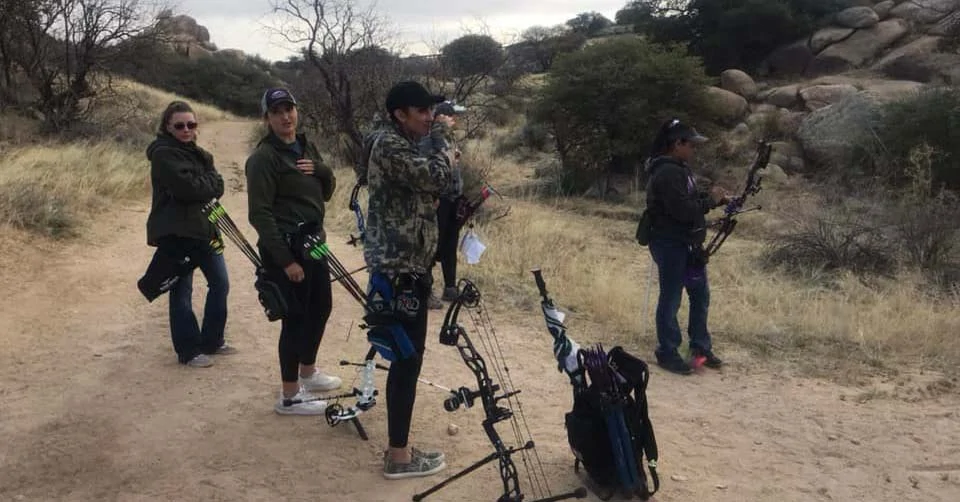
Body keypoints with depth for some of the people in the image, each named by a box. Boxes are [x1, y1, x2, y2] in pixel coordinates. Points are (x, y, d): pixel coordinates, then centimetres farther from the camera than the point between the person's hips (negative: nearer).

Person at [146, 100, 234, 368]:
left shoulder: (196, 152, 16)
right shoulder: (164, 154, -11)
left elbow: (216, 186, 7)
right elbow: (188, 187, -23)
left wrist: (206, 182, -12)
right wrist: (209, 182, -6)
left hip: (203, 228, 8)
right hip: (175, 233, -8)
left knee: (220, 284, 12)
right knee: (181, 292, 1)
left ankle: (212, 341, 26)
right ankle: (189, 351, 11)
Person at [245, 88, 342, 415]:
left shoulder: (306, 147, 12)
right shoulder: (264, 158, -15)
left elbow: (327, 192, 15)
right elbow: (259, 214, -19)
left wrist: (321, 171, -8)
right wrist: (286, 260, -22)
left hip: (313, 241, 9)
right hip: (286, 247, -9)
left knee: (321, 307, 19)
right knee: (295, 318, -3)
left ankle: (307, 372, 40)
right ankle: (290, 397, 9)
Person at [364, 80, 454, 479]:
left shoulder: (407, 147, 19)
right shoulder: (390, 144, -13)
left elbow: (429, 190, 20)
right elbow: (433, 177, -23)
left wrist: (441, 159, 5)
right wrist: (445, 155, -4)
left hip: (408, 267, 10)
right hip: (399, 271, -10)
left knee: (406, 359, 15)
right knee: (408, 360, -5)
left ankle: (399, 448, 25)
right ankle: (399, 455, 5)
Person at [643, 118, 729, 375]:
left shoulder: (680, 168, 12)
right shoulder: (667, 173, -21)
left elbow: (692, 199, 21)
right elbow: (683, 211, -27)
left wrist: (718, 198, 6)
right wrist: (711, 200, -15)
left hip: (688, 244, 11)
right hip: (670, 245, -11)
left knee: (700, 296, 18)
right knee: (671, 300, 1)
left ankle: (700, 347, 31)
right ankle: (667, 353, 14)